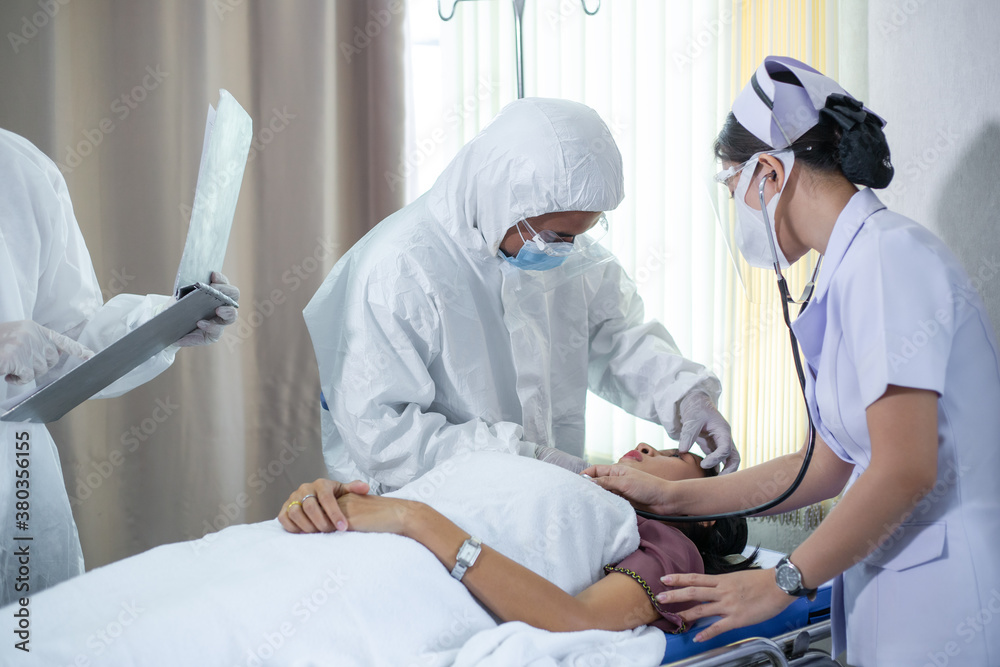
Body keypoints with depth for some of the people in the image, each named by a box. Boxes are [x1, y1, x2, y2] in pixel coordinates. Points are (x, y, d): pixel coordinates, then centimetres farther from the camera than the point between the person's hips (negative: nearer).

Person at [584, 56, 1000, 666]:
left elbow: (904, 470, -21)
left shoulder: (887, 255, -15)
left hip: (943, 603, -9)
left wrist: (782, 583, -11)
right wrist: (671, 496, 14)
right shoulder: (853, 267, 14)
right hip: (897, 591, 9)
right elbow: (831, 465, 15)